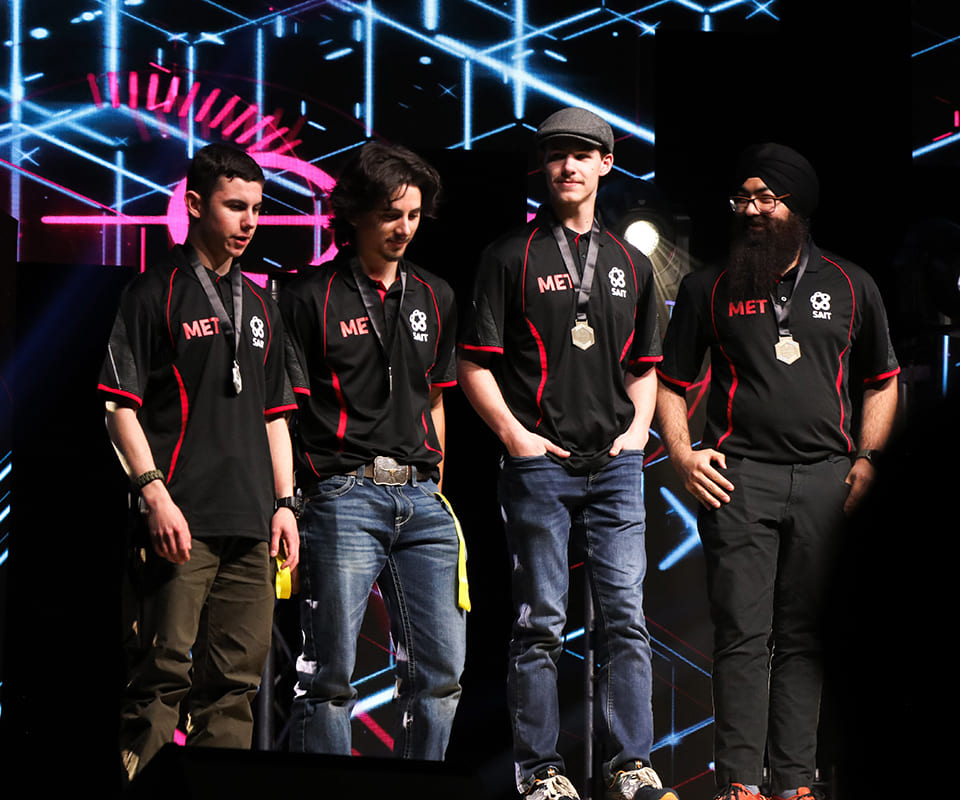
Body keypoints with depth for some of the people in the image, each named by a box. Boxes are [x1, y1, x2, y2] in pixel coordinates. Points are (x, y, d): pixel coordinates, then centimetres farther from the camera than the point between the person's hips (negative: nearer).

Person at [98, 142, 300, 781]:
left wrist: (284, 501, 14)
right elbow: (120, 404, -6)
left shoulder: (260, 305, 20)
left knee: (238, 677, 5)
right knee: (167, 669, -10)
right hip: (182, 522, -6)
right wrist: (155, 494, -14)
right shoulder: (154, 295, 0)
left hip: (251, 523, 6)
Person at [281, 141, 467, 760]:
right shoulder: (312, 299, 0)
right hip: (343, 495, -5)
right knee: (331, 671, -6)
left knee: (442, 667, 3)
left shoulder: (435, 298, 16)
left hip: (420, 497, 5)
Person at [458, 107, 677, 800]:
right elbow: (475, 363, 0)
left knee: (626, 615, 0)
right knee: (541, 621, 0)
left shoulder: (630, 263, 16)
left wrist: (637, 429, 7)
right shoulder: (512, 256, 3)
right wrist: (515, 434, -9)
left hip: (617, 462, 3)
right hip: (540, 461, -3)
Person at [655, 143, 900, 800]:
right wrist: (682, 454, -3)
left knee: (804, 635, 3)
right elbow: (670, 382, 13)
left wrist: (867, 460, 5)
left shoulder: (850, 287, 12)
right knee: (743, 634, -6)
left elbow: (883, 381, 18)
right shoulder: (708, 288, 9)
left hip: (825, 476, 1)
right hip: (740, 474, -1)